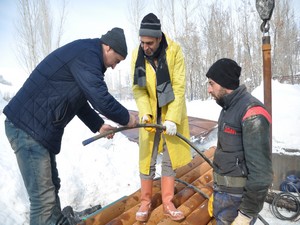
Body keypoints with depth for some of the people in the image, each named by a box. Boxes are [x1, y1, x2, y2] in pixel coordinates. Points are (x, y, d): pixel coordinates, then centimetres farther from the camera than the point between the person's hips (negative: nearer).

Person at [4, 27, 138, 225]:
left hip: (39, 128, 10)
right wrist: (126, 118, -5)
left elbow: (79, 101, 22)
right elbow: (101, 99, -22)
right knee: (44, 197, -4)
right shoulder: (87, 54, -16)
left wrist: (98, 125, 18)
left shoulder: (85, 55, 17)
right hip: (28, 127, -10)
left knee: (51, 187, 21)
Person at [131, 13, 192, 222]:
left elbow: (179, 87, -16)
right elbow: (138, 88, -7)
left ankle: (168, 203, 22)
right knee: (147, 160, 6)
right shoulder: (137, 54, -8)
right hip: (150, 115, 1)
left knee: (170, 160, 8)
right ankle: (146, 202, 23)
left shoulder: (174, 50, -14)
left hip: (172, 114, -1)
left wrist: (172, 117, -22)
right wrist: (145, 112, -22)